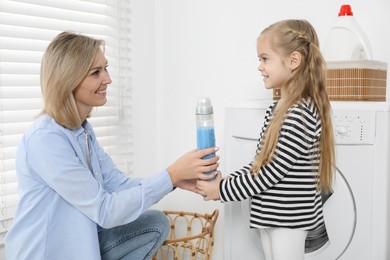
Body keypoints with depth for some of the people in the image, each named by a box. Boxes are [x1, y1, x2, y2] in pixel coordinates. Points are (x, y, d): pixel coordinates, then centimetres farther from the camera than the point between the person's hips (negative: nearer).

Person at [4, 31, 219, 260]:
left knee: (156, 223, 1)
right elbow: (105, 210, -24)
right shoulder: (46, 139, -24)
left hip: (80, 240, 8)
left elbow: (117, 183, 2)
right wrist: (172, 174, -23)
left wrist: (178, 180, -11)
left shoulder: (82, 129, 5)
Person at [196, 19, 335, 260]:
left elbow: (273, 171, -22)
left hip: (289, 216, -9)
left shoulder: (301, 114, -21)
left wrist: (223, 190, -15)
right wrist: (226, 181, 0)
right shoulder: (277, 109, 8)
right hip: (269, 213, 9)